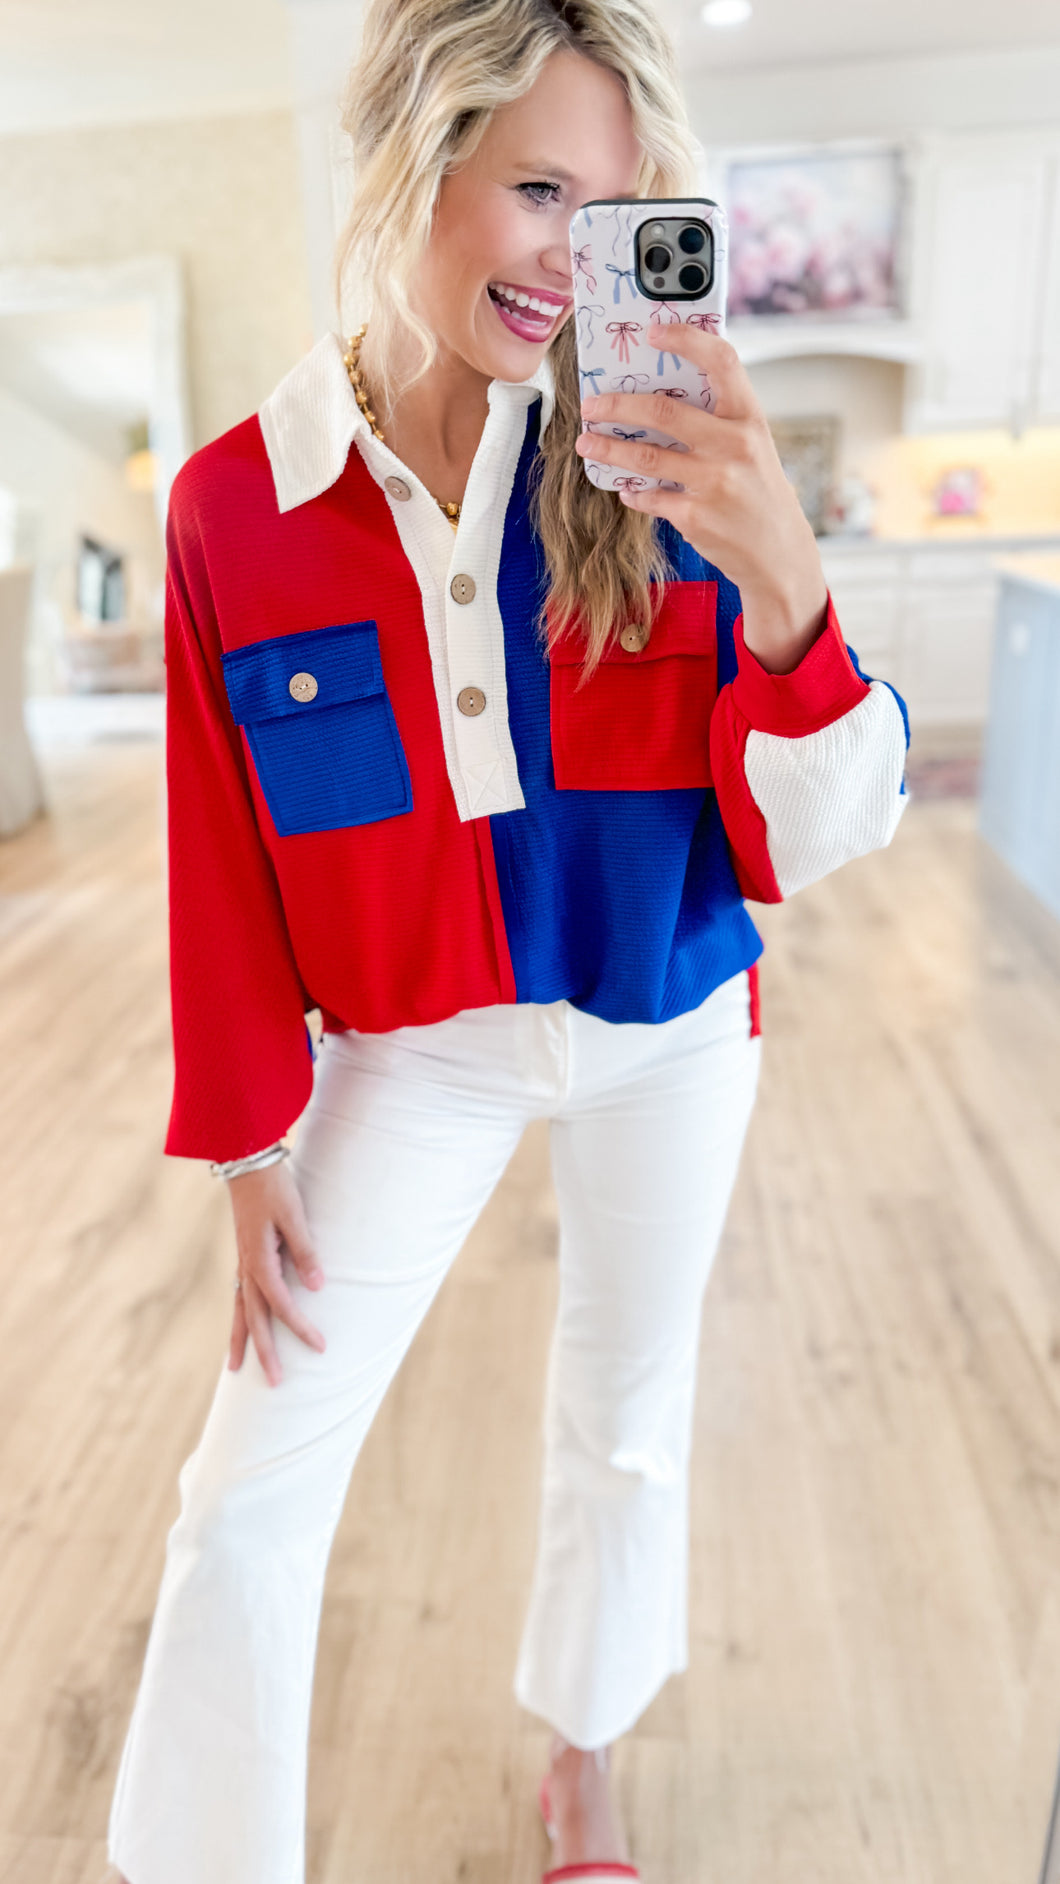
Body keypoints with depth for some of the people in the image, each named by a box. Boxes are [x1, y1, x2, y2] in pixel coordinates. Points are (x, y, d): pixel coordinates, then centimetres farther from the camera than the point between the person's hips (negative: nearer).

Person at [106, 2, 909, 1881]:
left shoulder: (654, 460, -12)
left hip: (667, 1030, 1)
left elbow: (811, 838, -15)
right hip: (415, 1052, 0)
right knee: (252, 1490, 2)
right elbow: (226, 864, -5)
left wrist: (781, 584, -34)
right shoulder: (234, 501, -11)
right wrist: (250, 1153, 0)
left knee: (626, 1408, 19)